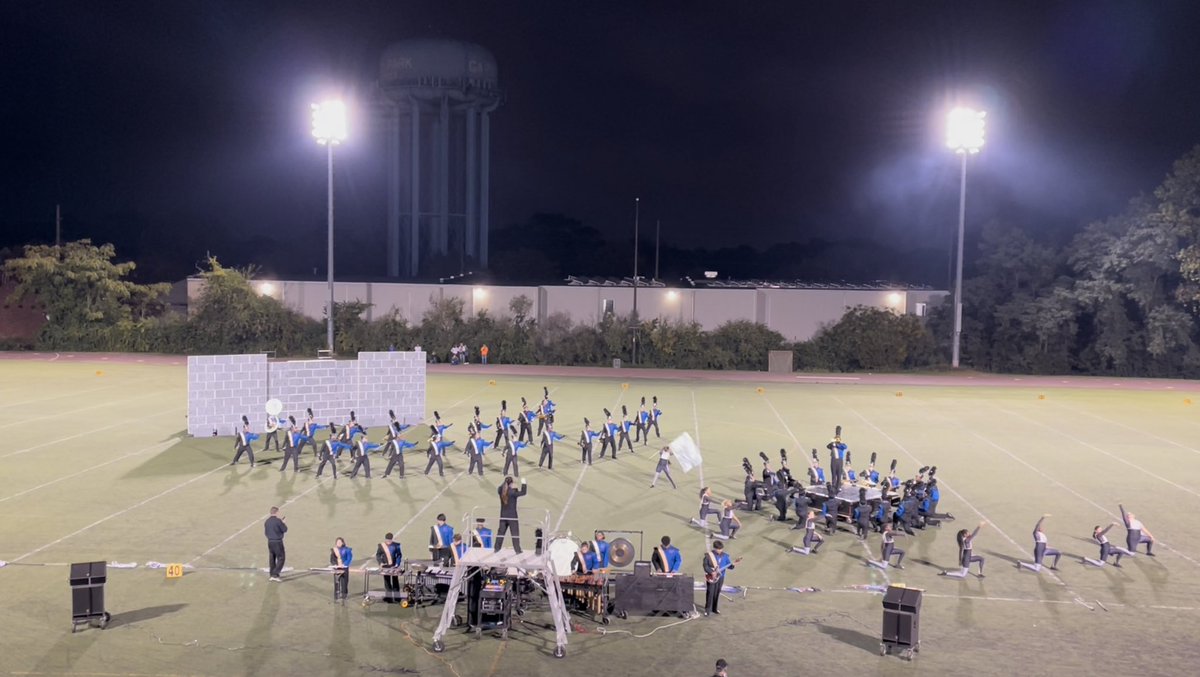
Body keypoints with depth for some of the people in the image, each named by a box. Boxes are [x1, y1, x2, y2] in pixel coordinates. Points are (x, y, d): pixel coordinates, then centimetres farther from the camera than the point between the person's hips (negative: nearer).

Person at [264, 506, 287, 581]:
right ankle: (275, 574, -5)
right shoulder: (278, 521, -16)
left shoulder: (267, 521, 5)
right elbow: (285, 530, -10)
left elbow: (266, 532, 14)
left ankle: (271, 575, 20)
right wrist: (283, 523, 7)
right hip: (277, 542, -7)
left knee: (272, 558, 15)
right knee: (281, 558, 2)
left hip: (270, 542, 7)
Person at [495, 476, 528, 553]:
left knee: (501, 532, 14)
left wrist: (505, 482, 30)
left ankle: (497, 548, 18)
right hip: (512, 516, -5)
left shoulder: (500, 491, -1)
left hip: (503, 516, 5)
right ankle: (517, 550, 2)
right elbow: (523, 492, -16)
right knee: (515, 533, 1)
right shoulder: (513, 492, -18)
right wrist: (523, 483, -5)